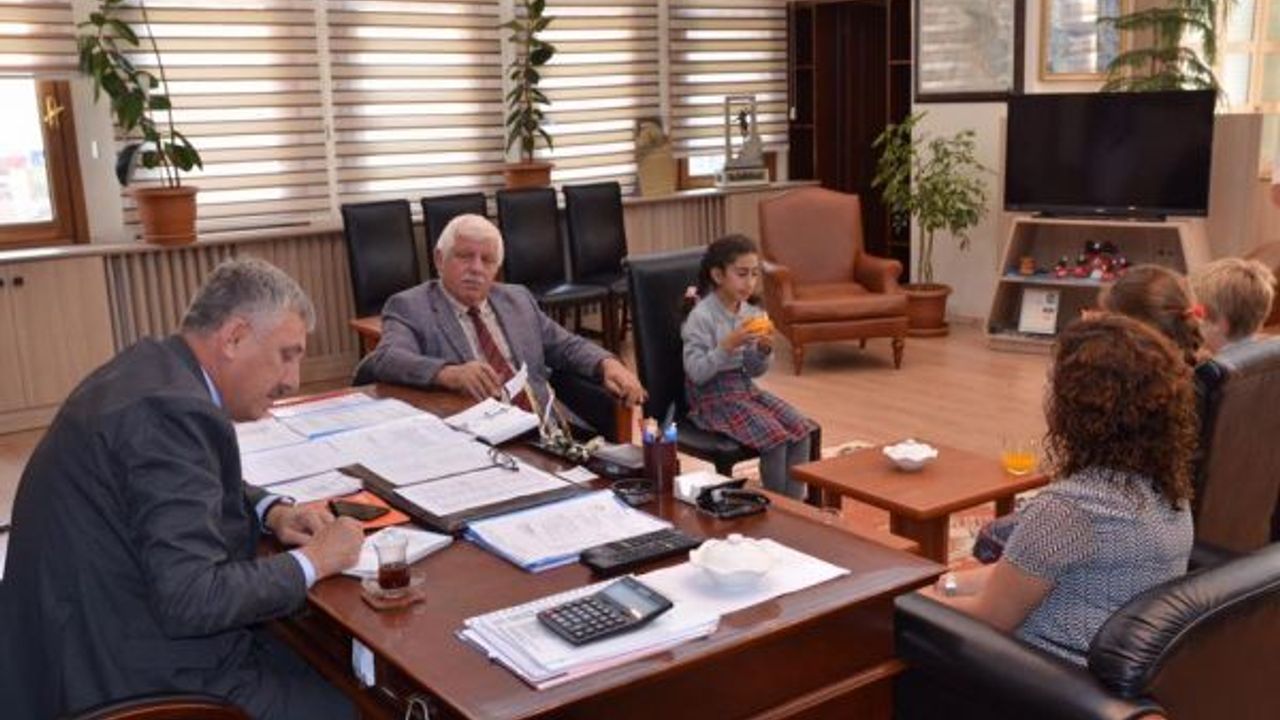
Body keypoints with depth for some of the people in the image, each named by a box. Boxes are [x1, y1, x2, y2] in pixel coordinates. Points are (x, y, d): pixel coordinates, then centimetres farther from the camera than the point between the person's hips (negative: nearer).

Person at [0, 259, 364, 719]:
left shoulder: (153, 367, 6)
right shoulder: (172, 409, -24)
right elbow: (191, 601, -29)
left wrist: (270, 511, 5)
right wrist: (311, 561, -15)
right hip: (137, 678, -10)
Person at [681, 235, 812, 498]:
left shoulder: (752, 314, 4)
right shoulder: (701, 317, -15)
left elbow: (754, 371, 11)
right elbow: (697, 373, -20)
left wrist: (764, 351, -10)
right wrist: (729, 344, -28)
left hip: (745, 387, 7)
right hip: (714, 396, -7)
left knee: (801, 428, -11)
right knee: (775, 437, -22)